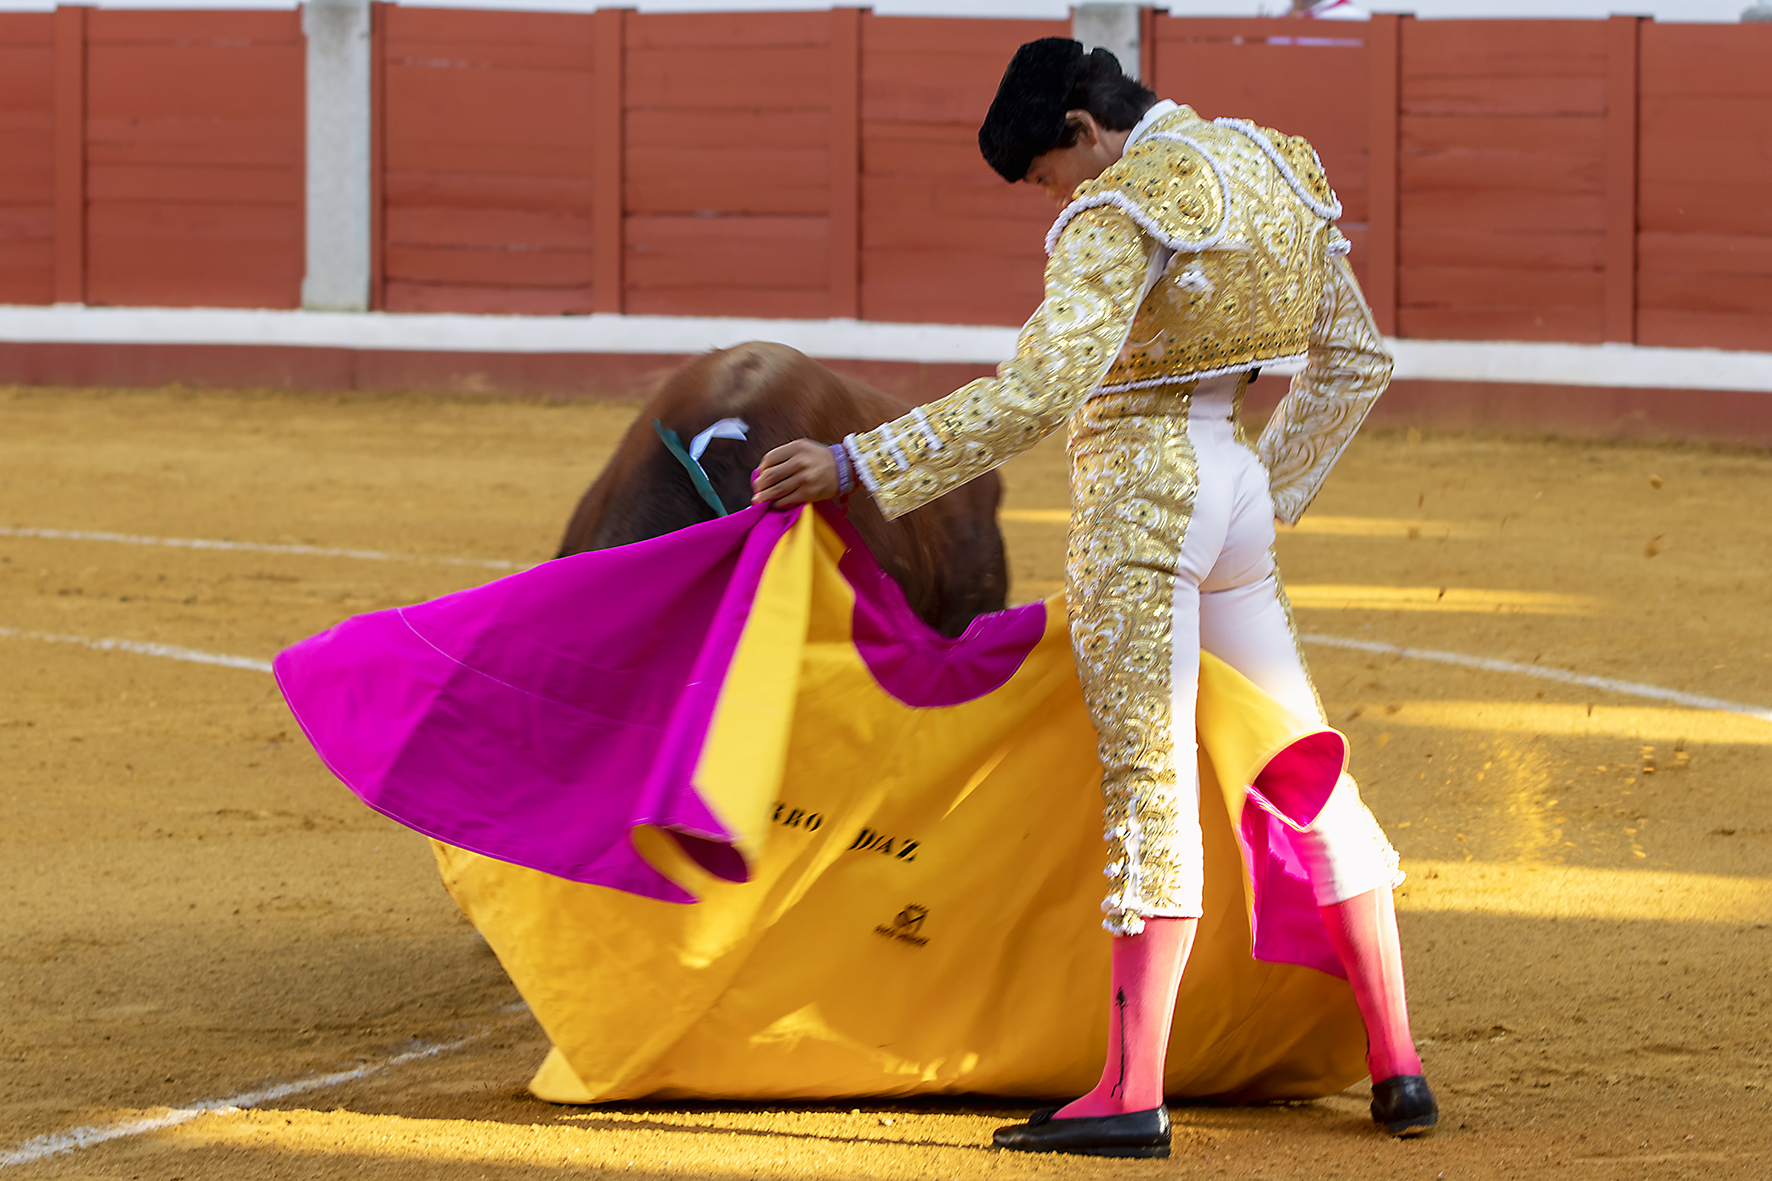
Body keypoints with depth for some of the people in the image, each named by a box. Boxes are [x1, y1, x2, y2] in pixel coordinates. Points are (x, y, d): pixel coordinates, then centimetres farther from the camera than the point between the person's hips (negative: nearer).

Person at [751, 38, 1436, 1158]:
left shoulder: (1122, 213, -14)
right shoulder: (1280, 170, 12)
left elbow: (1034, 394, -25)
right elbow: (1357, 363, 18)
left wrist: (856, 467, -23)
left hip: (1140, 493, -8)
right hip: (1237, 490, 8)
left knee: (1149, 782, -10)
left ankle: (1132, 1095, -12)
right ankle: (1396, 1062, 11)